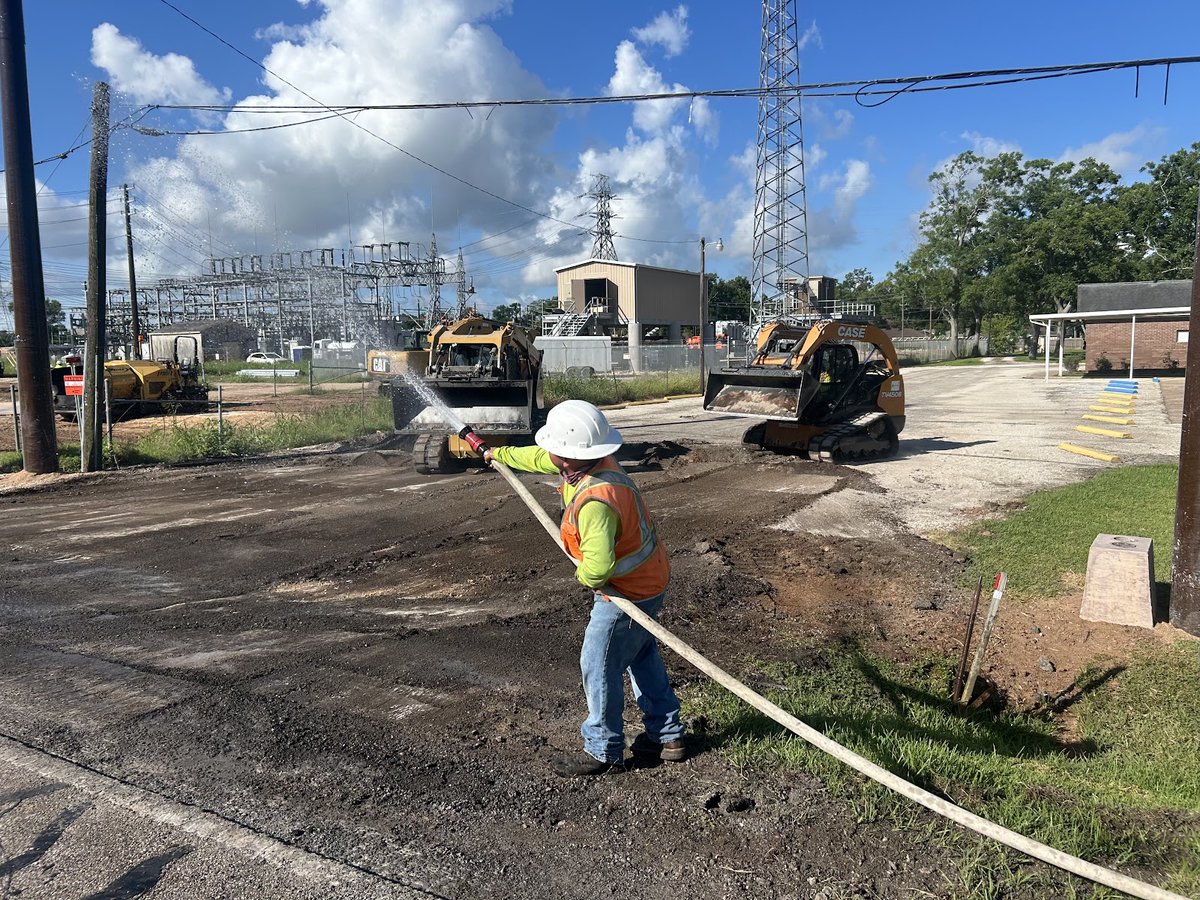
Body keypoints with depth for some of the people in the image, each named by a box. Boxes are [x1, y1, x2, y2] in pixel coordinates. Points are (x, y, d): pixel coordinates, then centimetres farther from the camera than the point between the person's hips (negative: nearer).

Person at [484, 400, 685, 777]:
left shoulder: (594, 501, -36)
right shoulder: (593, 461, -6)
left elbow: (598, 566, -42)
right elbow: (540, 459, 13)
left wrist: (587, 578, -18)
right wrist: (501, 454, 26)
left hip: (627, 593, -10)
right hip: (650, 579, 10)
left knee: (600, 666, 6)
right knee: (641, 655, 23)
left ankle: (603, 751, 23)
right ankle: (667, 735, 36)